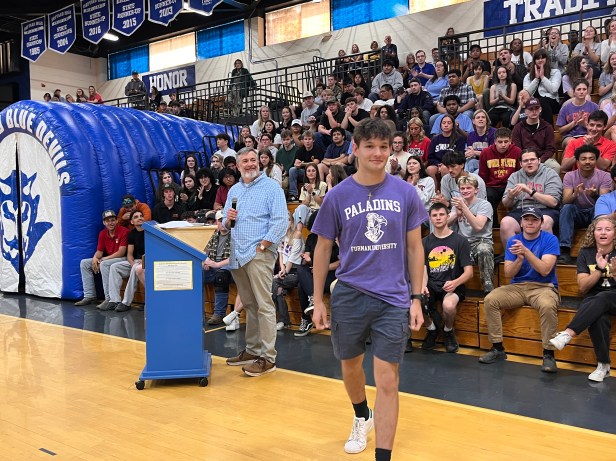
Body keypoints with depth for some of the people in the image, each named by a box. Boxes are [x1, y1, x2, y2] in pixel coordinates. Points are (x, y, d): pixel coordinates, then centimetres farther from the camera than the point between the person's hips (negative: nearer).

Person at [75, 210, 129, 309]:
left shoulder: (123, 231, -13)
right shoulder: (102, 234, 9)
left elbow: (121, 252, -18)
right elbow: (99, 251, 10)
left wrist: (104, 259, -18)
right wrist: (95, 258, -14)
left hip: (122, 259, -8)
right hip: (107, 259, 8)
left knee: (104, 264, -35)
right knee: (84, 263, 1)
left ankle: (109, 299, -33)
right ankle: (89, 296, -1)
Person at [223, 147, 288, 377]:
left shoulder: (271, 187, -2)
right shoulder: (234, 190, 18)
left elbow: (280, 221, -10)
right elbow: (226, 223, 21)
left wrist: (262, 246, -14)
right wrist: (228, 219, -2)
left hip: (259, 254, -6)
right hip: (237, 254, 7)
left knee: (264, 305, -7)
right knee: (249, 305, 13)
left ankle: (268, 358, -3)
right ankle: (252, 350, 23)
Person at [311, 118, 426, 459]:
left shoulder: (405, 193, -1)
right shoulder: (337, 196, -3)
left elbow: (414, 246, 5)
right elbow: (323, 249, 4)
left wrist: (416, 298, 2)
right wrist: (318, 301, 3)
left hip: (393, 299, -1)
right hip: (348, 296, 1)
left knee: (387, 383, -2)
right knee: (350, 367, 20)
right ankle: (362, 418, 50)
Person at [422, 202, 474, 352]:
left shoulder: (460, 241, 2)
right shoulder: (425, 242, 12)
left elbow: (469, 272, -3)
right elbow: (423, 269, 6)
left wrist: (455, 283, -24)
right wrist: (423, 285, -17)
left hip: (452, 286, -3)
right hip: (431, 285, 3)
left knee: (448, 306, -37)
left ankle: (448, 331, 1)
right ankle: (432, 328, 7)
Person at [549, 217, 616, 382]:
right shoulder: (585, 253, 2)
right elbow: (583, 287, -4)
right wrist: (599, 269, -18)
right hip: (593, 300, 1)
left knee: (602, 298, -37)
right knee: (598, 318, -34)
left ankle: (567, 334, -40)